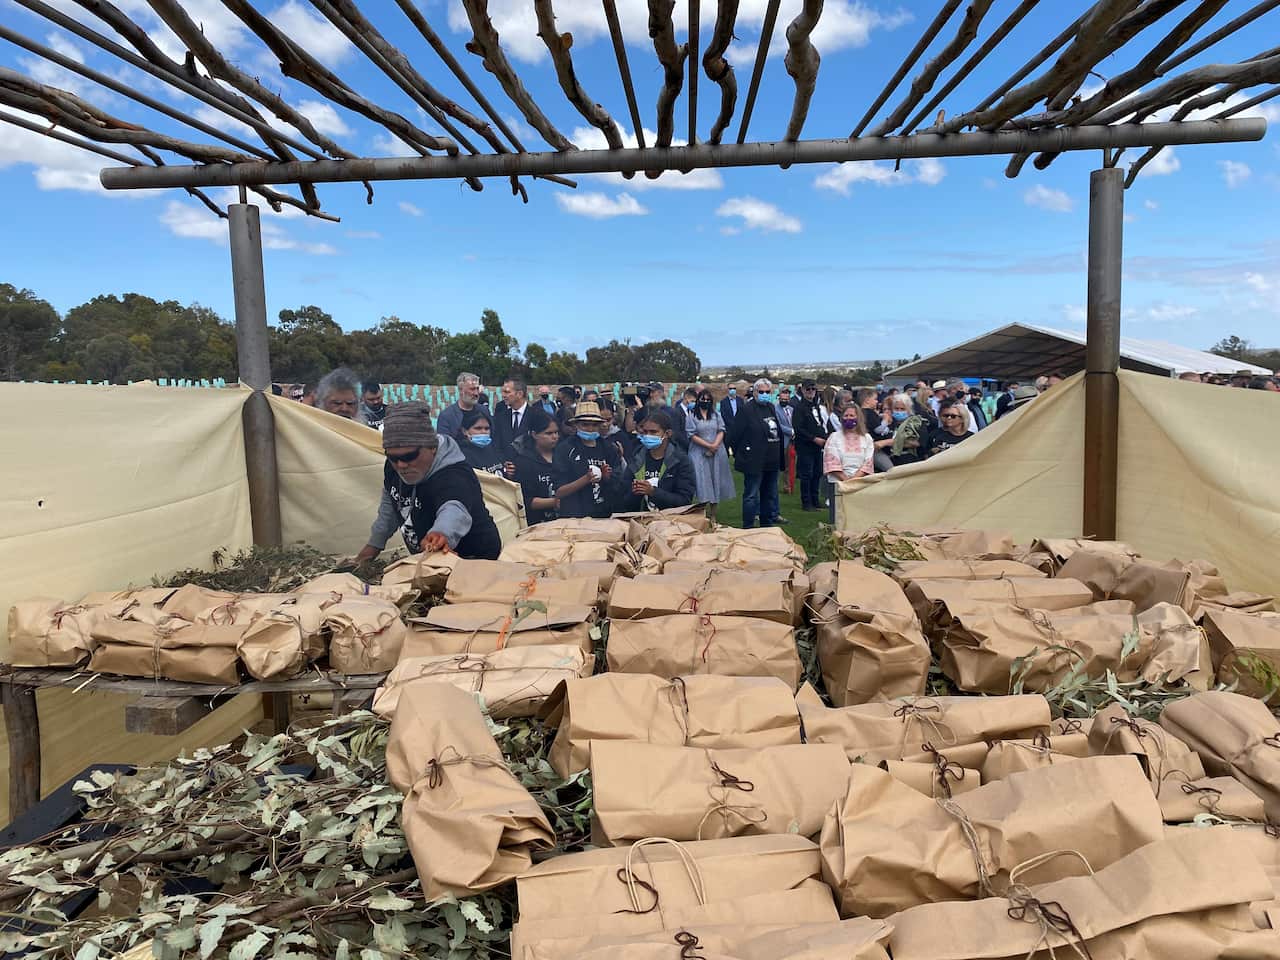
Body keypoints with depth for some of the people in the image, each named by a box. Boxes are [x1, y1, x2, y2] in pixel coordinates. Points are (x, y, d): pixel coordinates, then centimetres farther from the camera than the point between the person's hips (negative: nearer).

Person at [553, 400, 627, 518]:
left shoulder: (609, 448, 10)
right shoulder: (565, 449, 0)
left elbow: (618, 489, 14)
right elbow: (558, 493, -2)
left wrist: (607, 478, -5)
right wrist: (585, 480, -14)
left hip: (605, 516, 3)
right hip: (574, 516, -3)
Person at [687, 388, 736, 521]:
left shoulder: (716, 415, 11)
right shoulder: (692, 416, 0)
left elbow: (721, 431, 3)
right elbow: (692, 435, -7)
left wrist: (715, 445, -13)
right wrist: (708, 445, -12)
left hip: (716, 453, 3)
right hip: (699, 453, -3)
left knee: (716, 480, 4)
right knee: (702, 482, -8)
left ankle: (713, 515, 11)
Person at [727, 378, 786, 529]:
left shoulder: (772, 408, 12)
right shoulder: (746, 409, -10)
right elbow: (734, 436, -11)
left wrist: (777, 456, 13)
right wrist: (740, 455, -5)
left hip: (771, 461, 8)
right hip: (754, 462, -8)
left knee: (770, 494, 16)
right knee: (751, 495, -2)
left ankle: (767, 523, 28)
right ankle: (748, 527, 5)